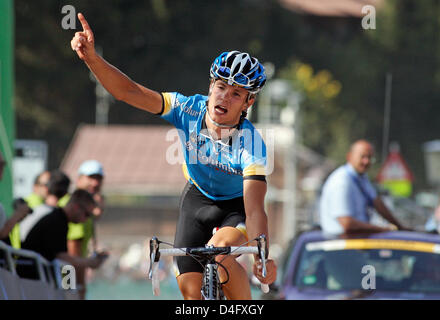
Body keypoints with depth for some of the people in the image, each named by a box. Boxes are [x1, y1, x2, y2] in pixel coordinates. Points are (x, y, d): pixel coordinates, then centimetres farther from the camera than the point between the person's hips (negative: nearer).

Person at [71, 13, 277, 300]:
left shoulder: (251, 143, -33)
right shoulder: (189, 110, -25)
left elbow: (254, 209, -40)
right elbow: (128, 91, -30)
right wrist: (91, 57, -45)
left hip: (237, 205, -3)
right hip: (197, 198, 3)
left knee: (220, 251, -35)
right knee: (190, 290, -7)